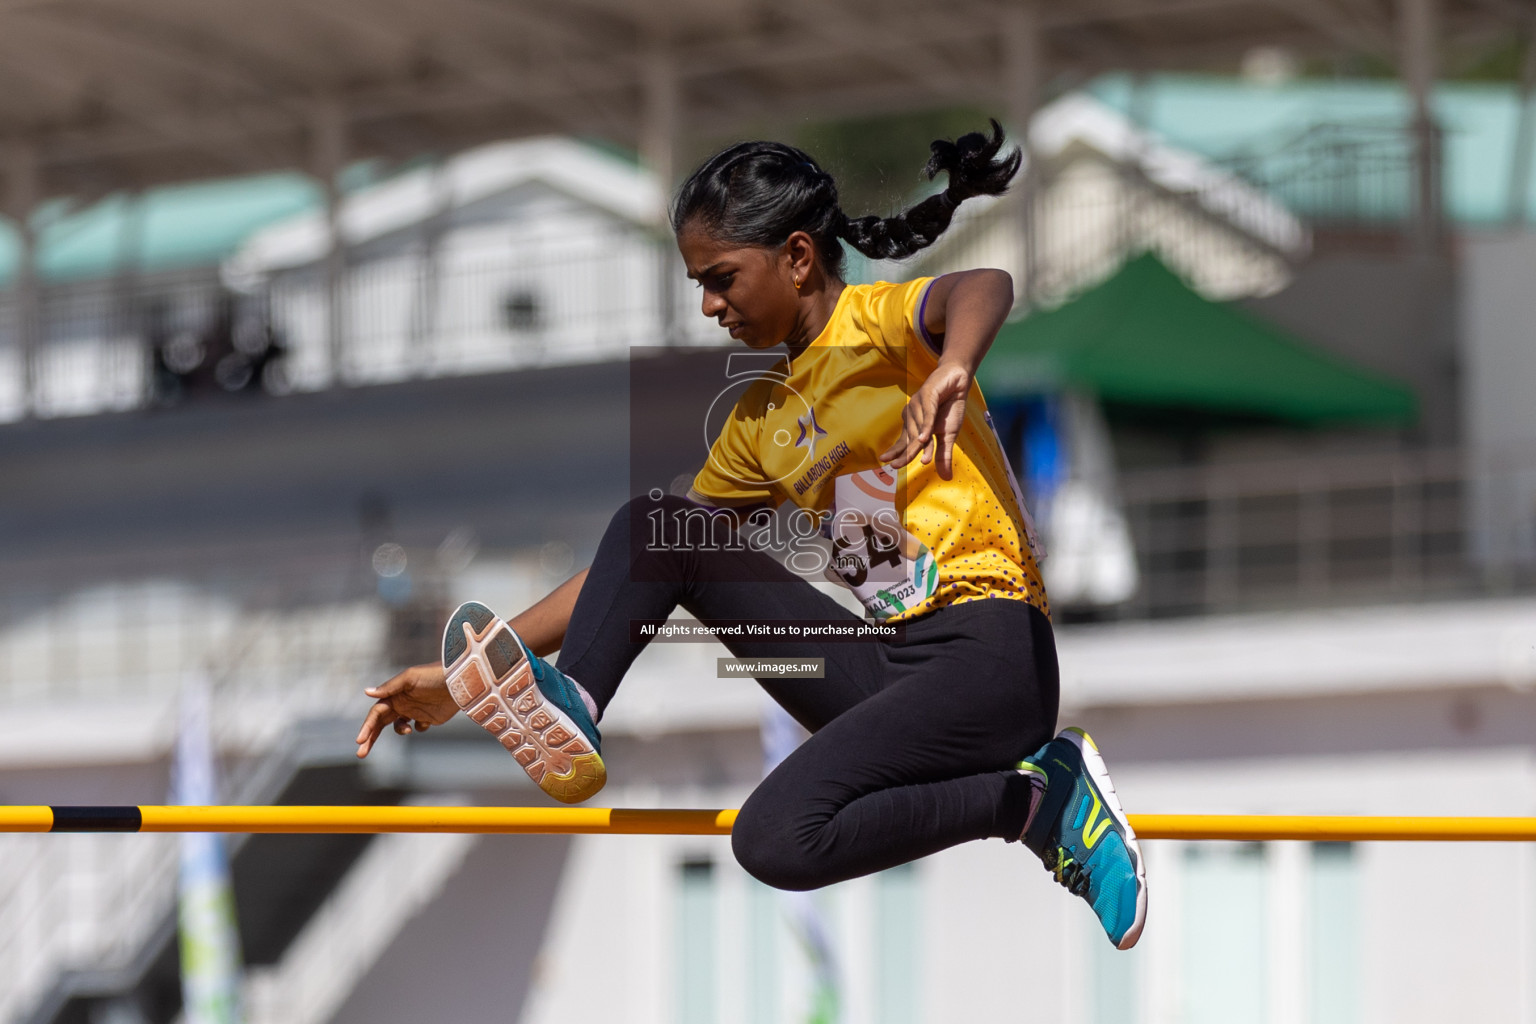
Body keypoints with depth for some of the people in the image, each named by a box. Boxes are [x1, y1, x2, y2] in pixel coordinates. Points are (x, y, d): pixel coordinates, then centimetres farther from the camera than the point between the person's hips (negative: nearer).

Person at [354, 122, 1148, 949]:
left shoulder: (879, 323, -4)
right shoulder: (760, 420, 17)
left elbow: (986, 288, -29)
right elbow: (630, 571, 19)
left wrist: (951, 370, -54)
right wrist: (458, 682, 13)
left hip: (989, 654, -7)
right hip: (885, 665, 7)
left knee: (779, 840, -30)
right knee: (653, 526, 0)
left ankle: (1039, 800, -13)